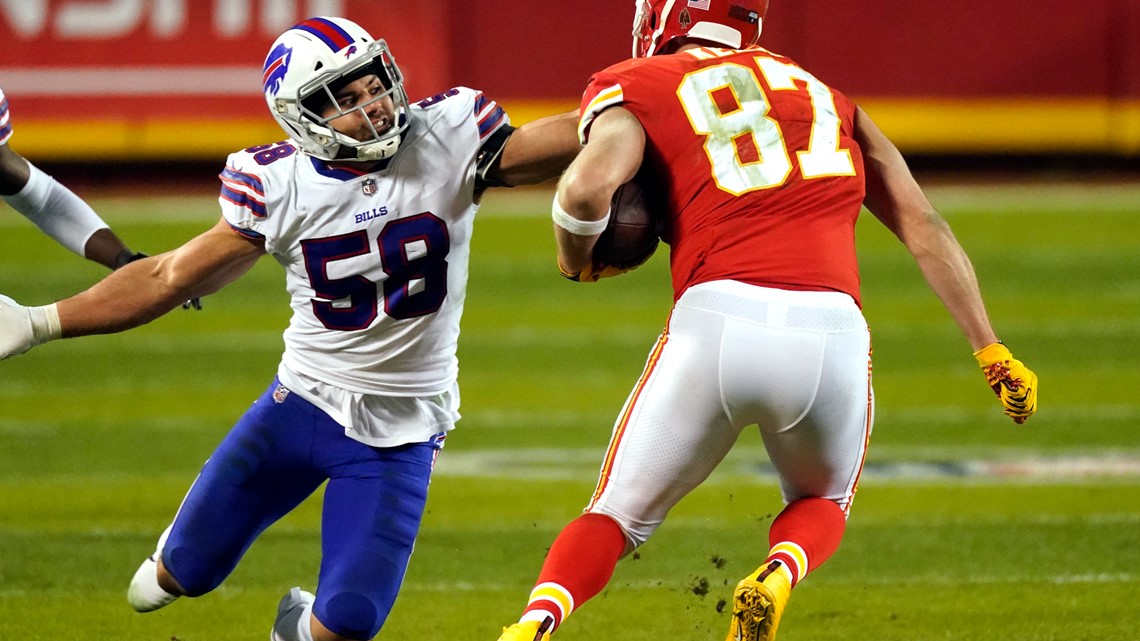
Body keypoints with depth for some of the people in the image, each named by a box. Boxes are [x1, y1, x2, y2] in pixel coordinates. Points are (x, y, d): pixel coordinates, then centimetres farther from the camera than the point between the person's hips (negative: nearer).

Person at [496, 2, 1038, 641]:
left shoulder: (638, 90, 11)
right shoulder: (822, 95, 25)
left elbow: (588, 186, -9)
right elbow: (922, 223, 21)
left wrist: (576, 261, 13)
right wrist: (990, 350, 22)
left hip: (718, 324, -2)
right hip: (832, 332, 2)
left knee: (620, 516, 16)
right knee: (822, 504, 30)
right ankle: (779, 576, -3)